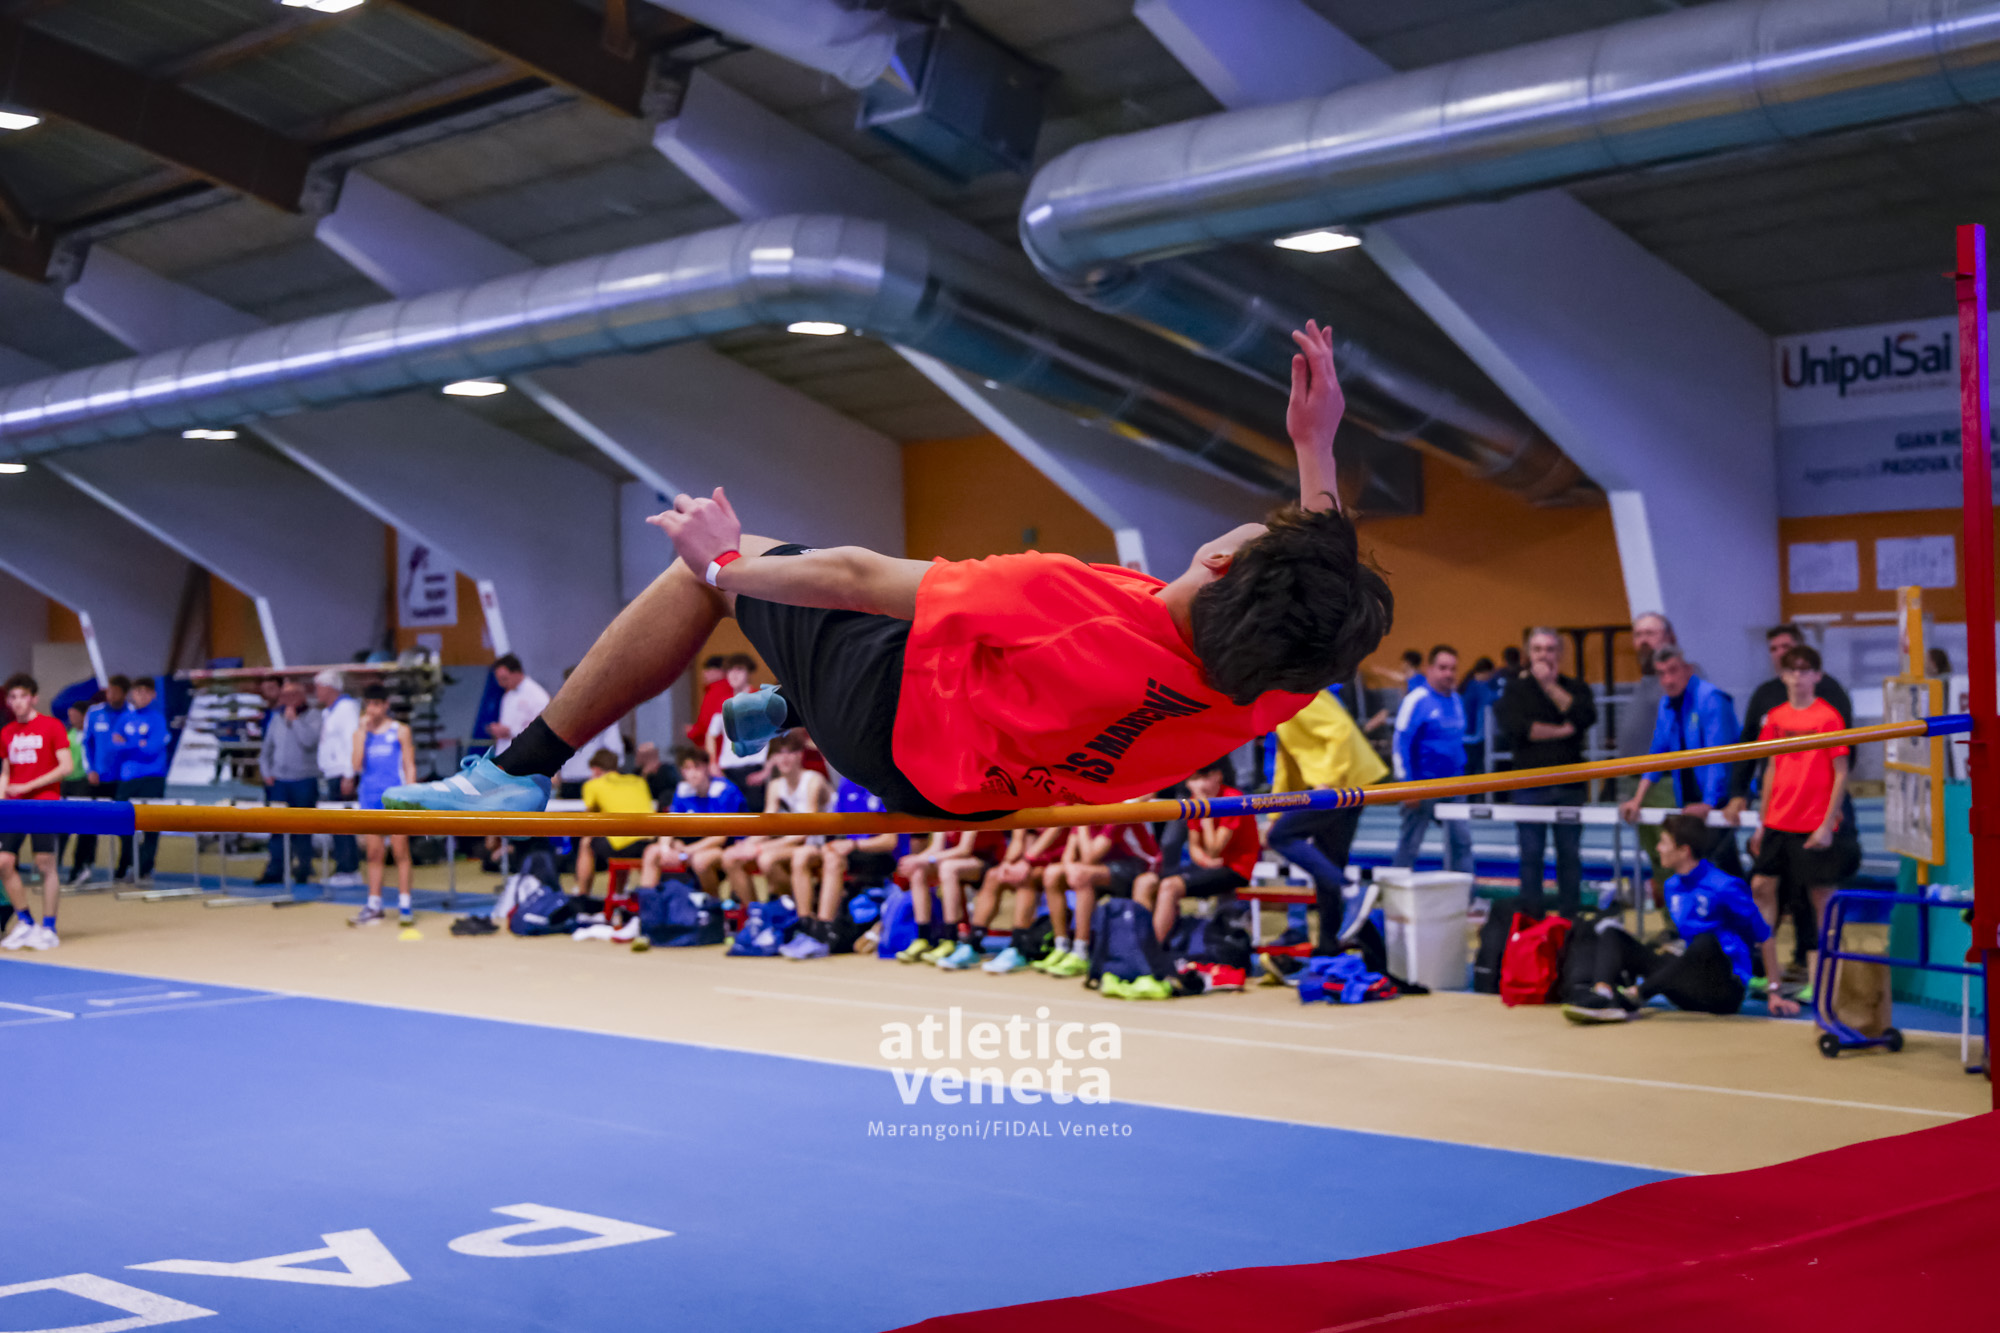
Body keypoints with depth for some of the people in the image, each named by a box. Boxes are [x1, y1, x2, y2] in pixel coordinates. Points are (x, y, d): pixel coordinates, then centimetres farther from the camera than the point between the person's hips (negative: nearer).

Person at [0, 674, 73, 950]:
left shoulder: (52, 726, -3)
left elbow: (65, 767, -8)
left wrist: (27, 786, -13)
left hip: (44, 803, -5)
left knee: (46, 864, -7)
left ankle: (48, 927, 1)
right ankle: (25, 921, 11)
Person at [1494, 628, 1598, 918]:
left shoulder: (1575, 687, 11)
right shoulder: (1515, 689, 7)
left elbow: (1586, 716, -10)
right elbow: (1515, 726, -10)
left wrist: (1550, 685, -8)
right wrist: (1561, 731, -6)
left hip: (1570, 786, 1)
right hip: (1529, 784, -1)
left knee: (1570, 854, 4)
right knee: (1531, 854, 0)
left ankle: (1569, 919, 10)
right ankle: (1531, 920, 6)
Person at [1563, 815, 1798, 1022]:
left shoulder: (1724, 888, -10)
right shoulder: (1672, 886, 11)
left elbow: (1765, 938, -5)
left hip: (1726, 991, -7)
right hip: (1689, 994, 7)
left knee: (1706, 942, -39)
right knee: (1611, 932, -6)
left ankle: (1633, 997, -40)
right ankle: (1603, 992, -38)